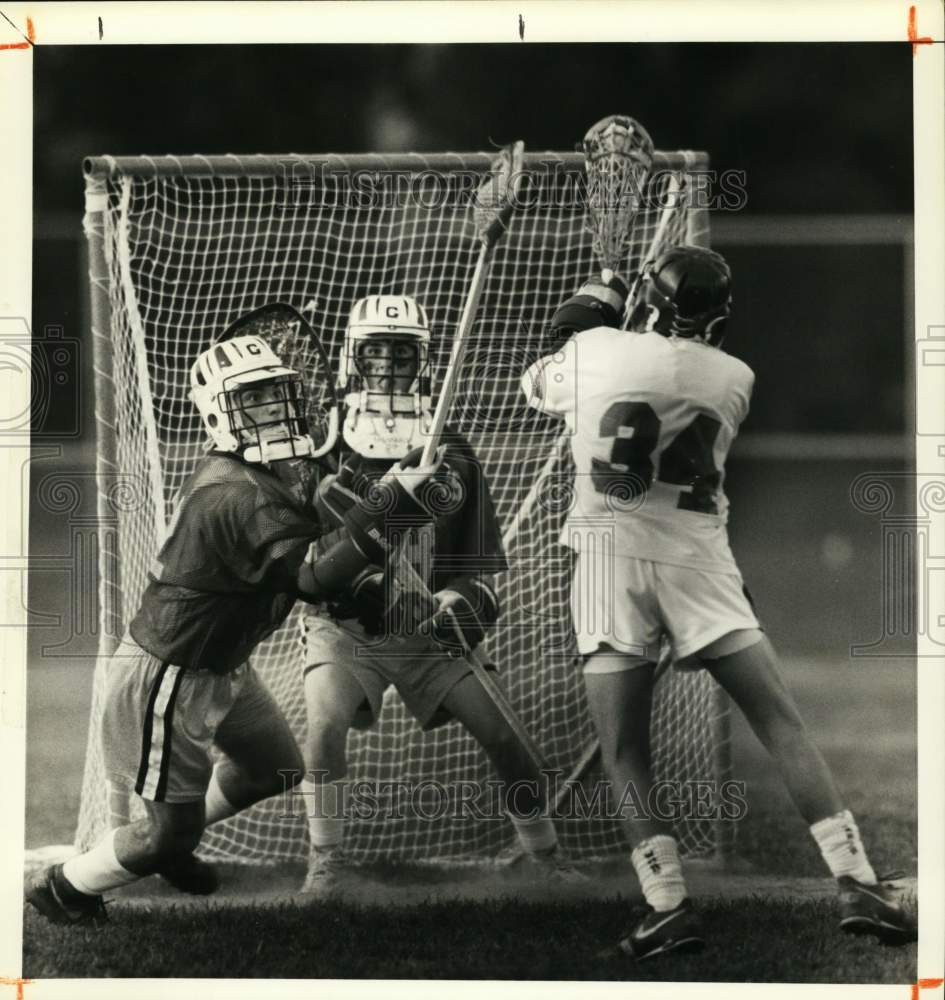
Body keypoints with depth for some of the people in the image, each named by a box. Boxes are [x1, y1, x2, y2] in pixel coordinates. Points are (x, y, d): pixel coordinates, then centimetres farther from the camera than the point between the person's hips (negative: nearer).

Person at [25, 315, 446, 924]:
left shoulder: (266, 474, -1)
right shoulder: (233, 497, -33)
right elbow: (315, 579, -39)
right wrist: (391, 506, -42)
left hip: (223, 667, 10)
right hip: (167, 679, -10)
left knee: (278, 768, 23)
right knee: (171, 831, 1)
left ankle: (169, 843, 42)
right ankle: (62, 889, 25)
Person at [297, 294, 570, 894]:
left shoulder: (453, 455, 0)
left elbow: (482, 557, 6)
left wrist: (469, 598, -13)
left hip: (430, 629, 2)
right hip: (344, 626, -2)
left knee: (501, 733, -3)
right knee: (327, 722, -26)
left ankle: (546, 854, 18)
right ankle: (328, 859, -8)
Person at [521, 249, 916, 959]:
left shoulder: (592, 352, 3)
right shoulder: (734, 379, 6)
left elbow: (536, 388, 24)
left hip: (611, 554, -1)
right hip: (700, 557, 1)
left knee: (625, 753, 2)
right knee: (782, 724, 0)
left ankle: (669, 906, -8)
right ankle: (856, 885, -7)